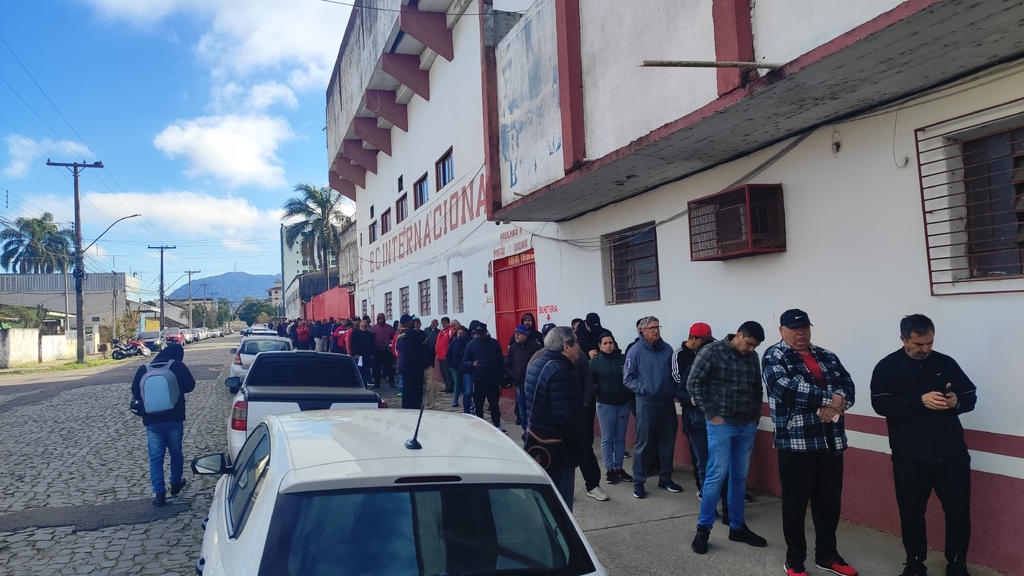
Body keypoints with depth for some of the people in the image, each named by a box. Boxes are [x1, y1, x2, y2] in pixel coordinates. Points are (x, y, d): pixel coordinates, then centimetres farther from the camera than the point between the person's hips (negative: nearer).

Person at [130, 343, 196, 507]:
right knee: (176, 452, 17)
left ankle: (159, 493, -3)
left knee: (156, 457, 2)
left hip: (152, 421, 1)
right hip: (174, 419, -1)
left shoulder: (143, 370, 4)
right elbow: (190, 386, 2)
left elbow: (135, 392, 9)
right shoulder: (179, 367, -4)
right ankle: (176, 483, 31)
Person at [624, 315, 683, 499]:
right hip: (646, 405, -4)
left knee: (668, 443, 12)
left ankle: (665, 479, 27)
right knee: (644, 445, 0)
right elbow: (628, 378, -8)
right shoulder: (636, 351, -9)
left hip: (667, 403, 5)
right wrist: (643, 389, -18)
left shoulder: (667, 349, 5)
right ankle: (638, 482, 11)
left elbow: (673, 374, 14)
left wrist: (674, 391, 3)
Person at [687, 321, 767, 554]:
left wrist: (756, 414, 7)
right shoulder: (712, 351, -8)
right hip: (721, 424, -5)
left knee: (740, 477, 11)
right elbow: (693, 383, -9)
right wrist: (711, 413, -11)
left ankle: (737, 527, 23)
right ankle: (703, 528, 5)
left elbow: (758, 388, 19)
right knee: (717, 474, -6)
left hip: (747, 426, 5)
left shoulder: (752, 357, 9)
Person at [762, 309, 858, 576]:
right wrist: (829, 399, -18)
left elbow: (847, 383, 2)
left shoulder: (827, 356, 14)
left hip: (831, 441, 5)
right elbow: (786, 388, -20)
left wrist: (838, 401, -19)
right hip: (795, 441, -5)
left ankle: (827, 554, 33)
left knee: (830, 500, 15)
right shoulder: (774, 356, -4)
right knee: (796, 502, 4)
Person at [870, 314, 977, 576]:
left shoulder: (946, 363, 6)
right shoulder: (887, 367, -3)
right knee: (912, 513, 10)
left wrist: (957, 401, -12)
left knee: (959, 512, 8)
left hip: (952, 453, 2)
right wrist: (920, 401, -25)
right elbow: (881, 404, -14)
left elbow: (971, 395, 11)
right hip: (910, 457, -2)